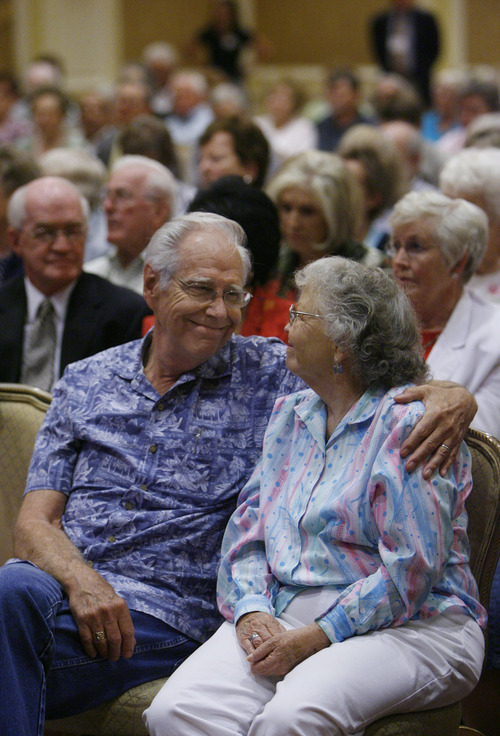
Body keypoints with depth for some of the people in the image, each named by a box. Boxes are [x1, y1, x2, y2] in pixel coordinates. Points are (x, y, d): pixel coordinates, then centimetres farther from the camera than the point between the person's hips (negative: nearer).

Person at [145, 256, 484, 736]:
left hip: (403, 628, -6)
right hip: (282, 619, 6)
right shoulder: (290, 414, 19)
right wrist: (250, 609, -4)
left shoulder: (409, 422, -6)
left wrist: (315, 638, -18)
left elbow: (411, 571, -14)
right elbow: (247, 529, 16)